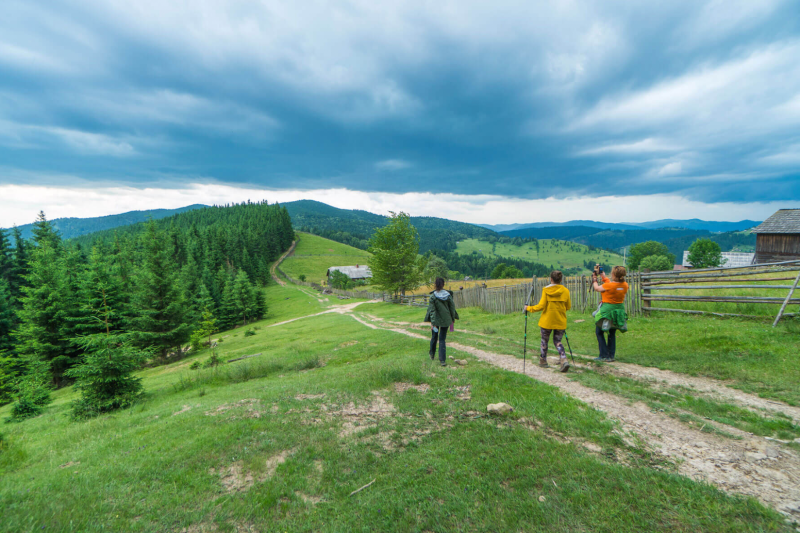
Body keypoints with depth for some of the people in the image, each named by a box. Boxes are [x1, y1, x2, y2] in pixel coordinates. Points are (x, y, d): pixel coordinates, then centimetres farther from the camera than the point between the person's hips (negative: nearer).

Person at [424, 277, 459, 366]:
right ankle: (442, 360, 2)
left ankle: (432, 354, 38)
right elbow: (452, 308, -1)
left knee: (434, 337, 19)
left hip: (436, 320, -1)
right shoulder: (448, 295, -7)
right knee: (442, 339, 8)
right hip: (446, 320, 1)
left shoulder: (433, 296, -13)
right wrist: (452, 319, 11)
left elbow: (432, 310, -14)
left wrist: (432, 323, -12)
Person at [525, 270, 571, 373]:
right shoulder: (565, 290, -2)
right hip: (560, 321, 2)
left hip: (547, 321, -2)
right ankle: (564, 360, -8)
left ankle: (543, 361, 27)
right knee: (557, 341, 13)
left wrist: (529, 308, -1)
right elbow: (568, 307, 5)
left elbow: (541, 306, -13)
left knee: (544, 340, 15)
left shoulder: (546, 290, -10)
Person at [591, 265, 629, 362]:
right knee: (612, 333, 18)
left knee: (599, 332, 9)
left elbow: (597, 288, -4)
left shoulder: (609, 285, -22)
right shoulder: (625, 285, -4)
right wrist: (603, 276, 22)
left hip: (607, 309, -6)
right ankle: (611, 356, 20)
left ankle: (604, 356, 6)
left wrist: (594, 280, 14)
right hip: (619, 309, 7)